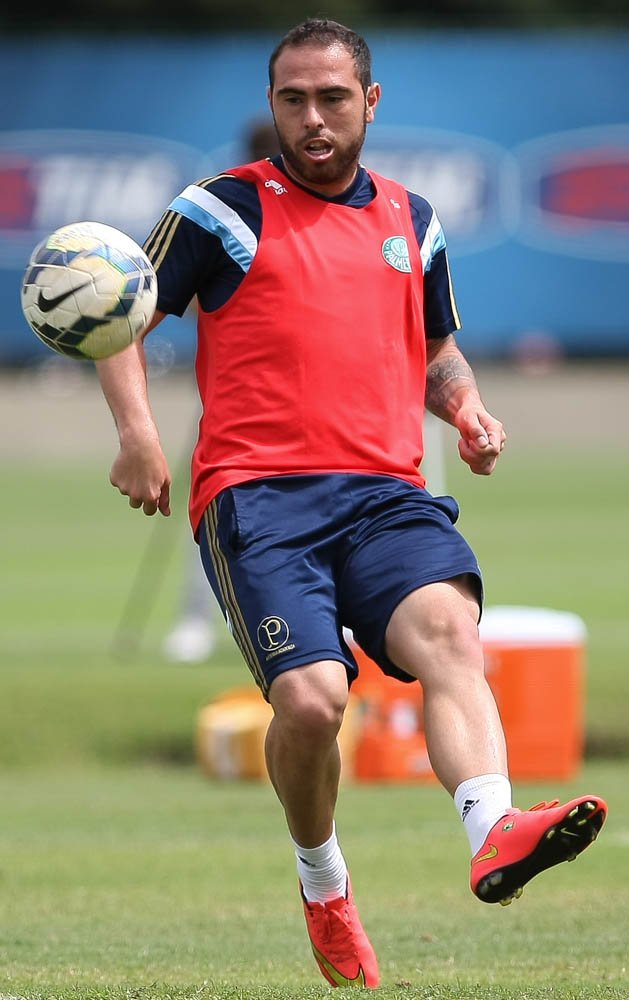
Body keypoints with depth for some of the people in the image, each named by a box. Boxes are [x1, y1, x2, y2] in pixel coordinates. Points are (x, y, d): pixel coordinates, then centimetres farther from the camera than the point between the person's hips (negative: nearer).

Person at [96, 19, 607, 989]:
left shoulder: (411, 219, 21)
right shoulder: (225, 208, 8)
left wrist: (465, 404, 12)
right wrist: (138, 433, -6)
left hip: (385, 490, 3)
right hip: (257, 495, -3)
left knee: (447, 626, -29)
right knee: (311, 697, -21)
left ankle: (493, 831, -52)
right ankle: (323, 885, 8)